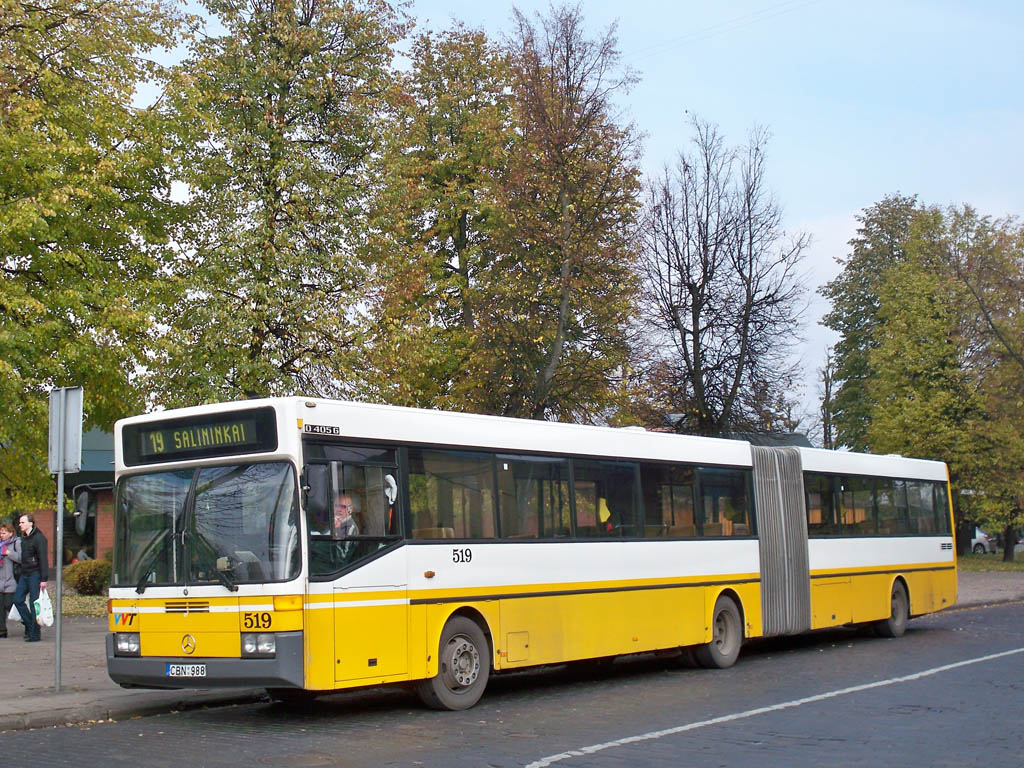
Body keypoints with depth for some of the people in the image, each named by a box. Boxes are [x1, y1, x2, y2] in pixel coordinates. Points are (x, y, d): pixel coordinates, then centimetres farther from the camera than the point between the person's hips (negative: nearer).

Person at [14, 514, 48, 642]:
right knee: (18, 599, 2)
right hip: (24, 575, 8)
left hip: (35, 574, -8)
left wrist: (43, 579, -17)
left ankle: (34, 634, 1)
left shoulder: (38, 538, -10)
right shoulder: (23, 538, 14)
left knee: (34, 603, -4)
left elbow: (43, 559, -14)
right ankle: (29, 624, 16)